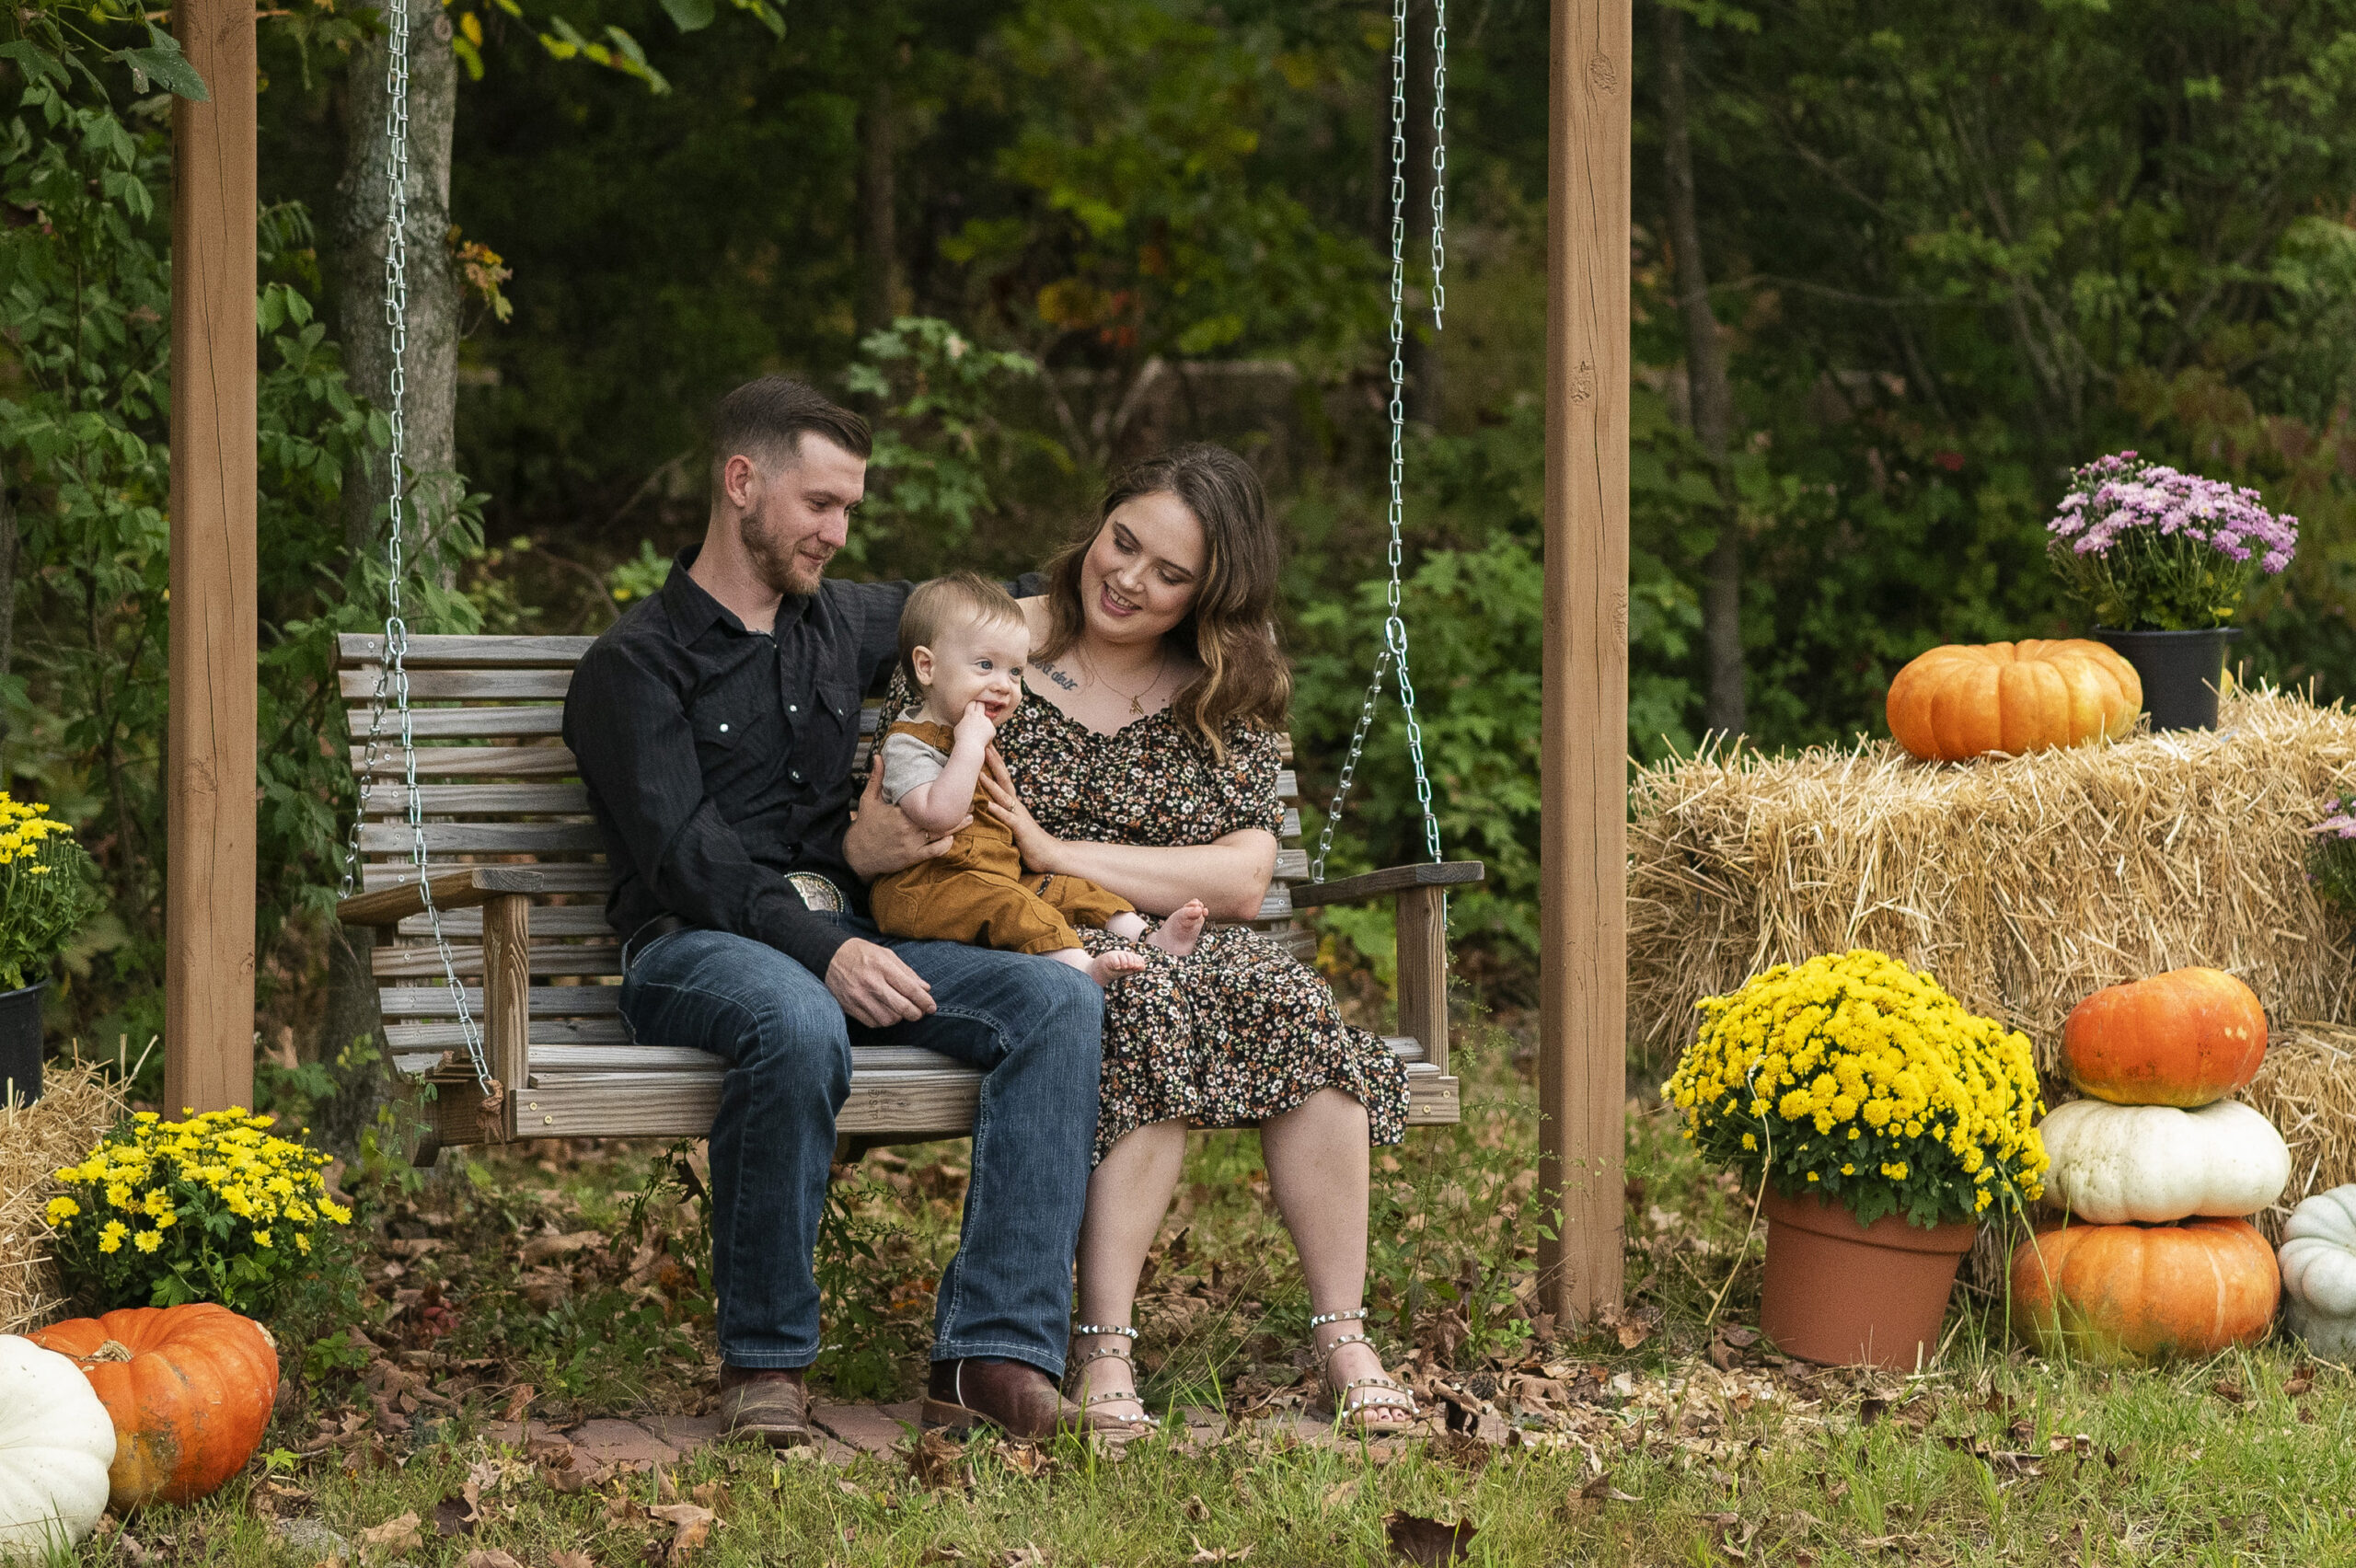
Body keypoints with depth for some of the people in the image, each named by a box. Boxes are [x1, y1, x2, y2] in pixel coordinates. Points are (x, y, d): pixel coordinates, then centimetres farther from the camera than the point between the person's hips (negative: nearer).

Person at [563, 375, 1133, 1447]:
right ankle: (764, 1362, -24)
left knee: (1059, 1002, -21)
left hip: (843, 941, 6)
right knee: (801, 1027, -41)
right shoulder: (635, 665, 2)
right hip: (695, 950, -6)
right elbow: (685, 859, -12)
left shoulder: (839, 624, 22)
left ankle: (993, 1353, -30)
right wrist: (822, 949, -25)